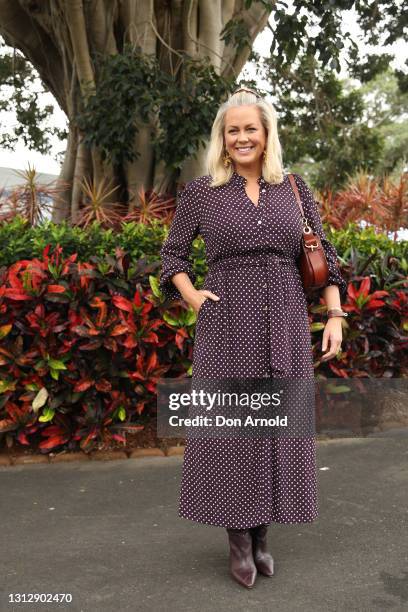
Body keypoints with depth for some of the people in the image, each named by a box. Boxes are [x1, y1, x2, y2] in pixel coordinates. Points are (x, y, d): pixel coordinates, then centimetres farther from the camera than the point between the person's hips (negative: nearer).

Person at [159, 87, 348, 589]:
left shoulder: (294, 188, 8)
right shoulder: (201, 191, 3)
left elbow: (325, 254, 10)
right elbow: (172, 254, 10)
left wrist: (335, 315, 2)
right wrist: (191, 297, -6)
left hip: (285, 324, 2)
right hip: (227, 325, -2)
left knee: (278, 424, 7)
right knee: (231, 425, 3)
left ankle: (262, 534, 24)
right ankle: (238, 539, 18)